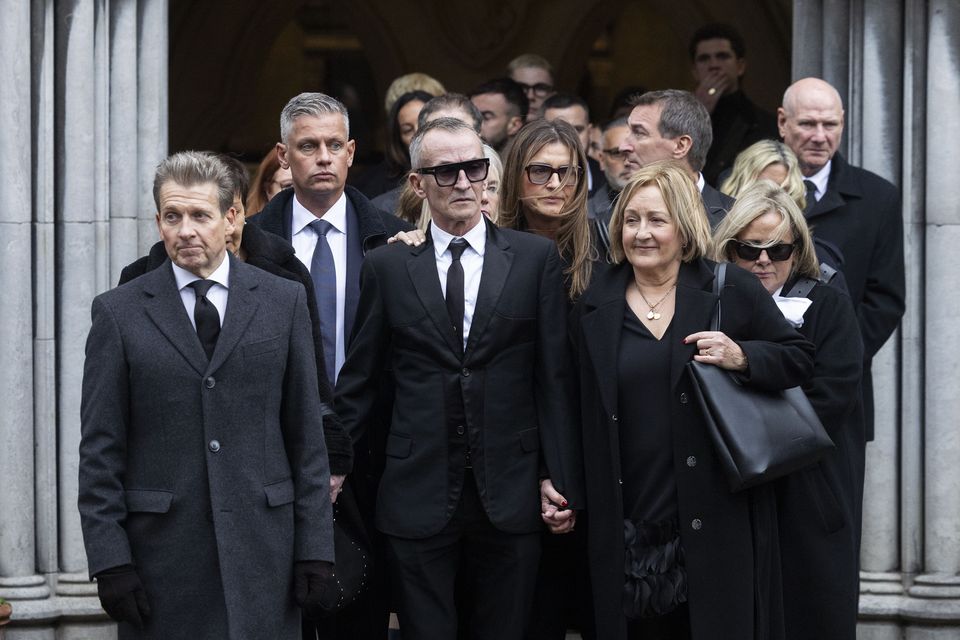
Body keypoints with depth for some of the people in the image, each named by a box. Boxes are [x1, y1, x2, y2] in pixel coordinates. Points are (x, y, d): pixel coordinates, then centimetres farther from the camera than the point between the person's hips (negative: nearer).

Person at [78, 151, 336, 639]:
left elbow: (306, 434, 7)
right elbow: (100, 451, 2)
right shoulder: (119, 313, 4)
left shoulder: (283, 302, 7)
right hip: (162, 554, -1)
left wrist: (315, 550, 1)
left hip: (262, 545, 1)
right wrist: (109, 560, -7)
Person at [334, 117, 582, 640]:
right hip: (419, 494, 0)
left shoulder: (535, 258, 4)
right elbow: (359, 378, 8)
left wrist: (558, 479, -1)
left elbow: (554, 377, 2)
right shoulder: (387, 267, 5)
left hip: (510, 494, 0)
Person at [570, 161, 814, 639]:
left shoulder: (731, 290, 2)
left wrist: (741, 357, -11)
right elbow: (581, 414, 14)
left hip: (716, 519, -2)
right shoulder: (592, 310, 9)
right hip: (628, 525, 2)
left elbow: (799, 358, 6)